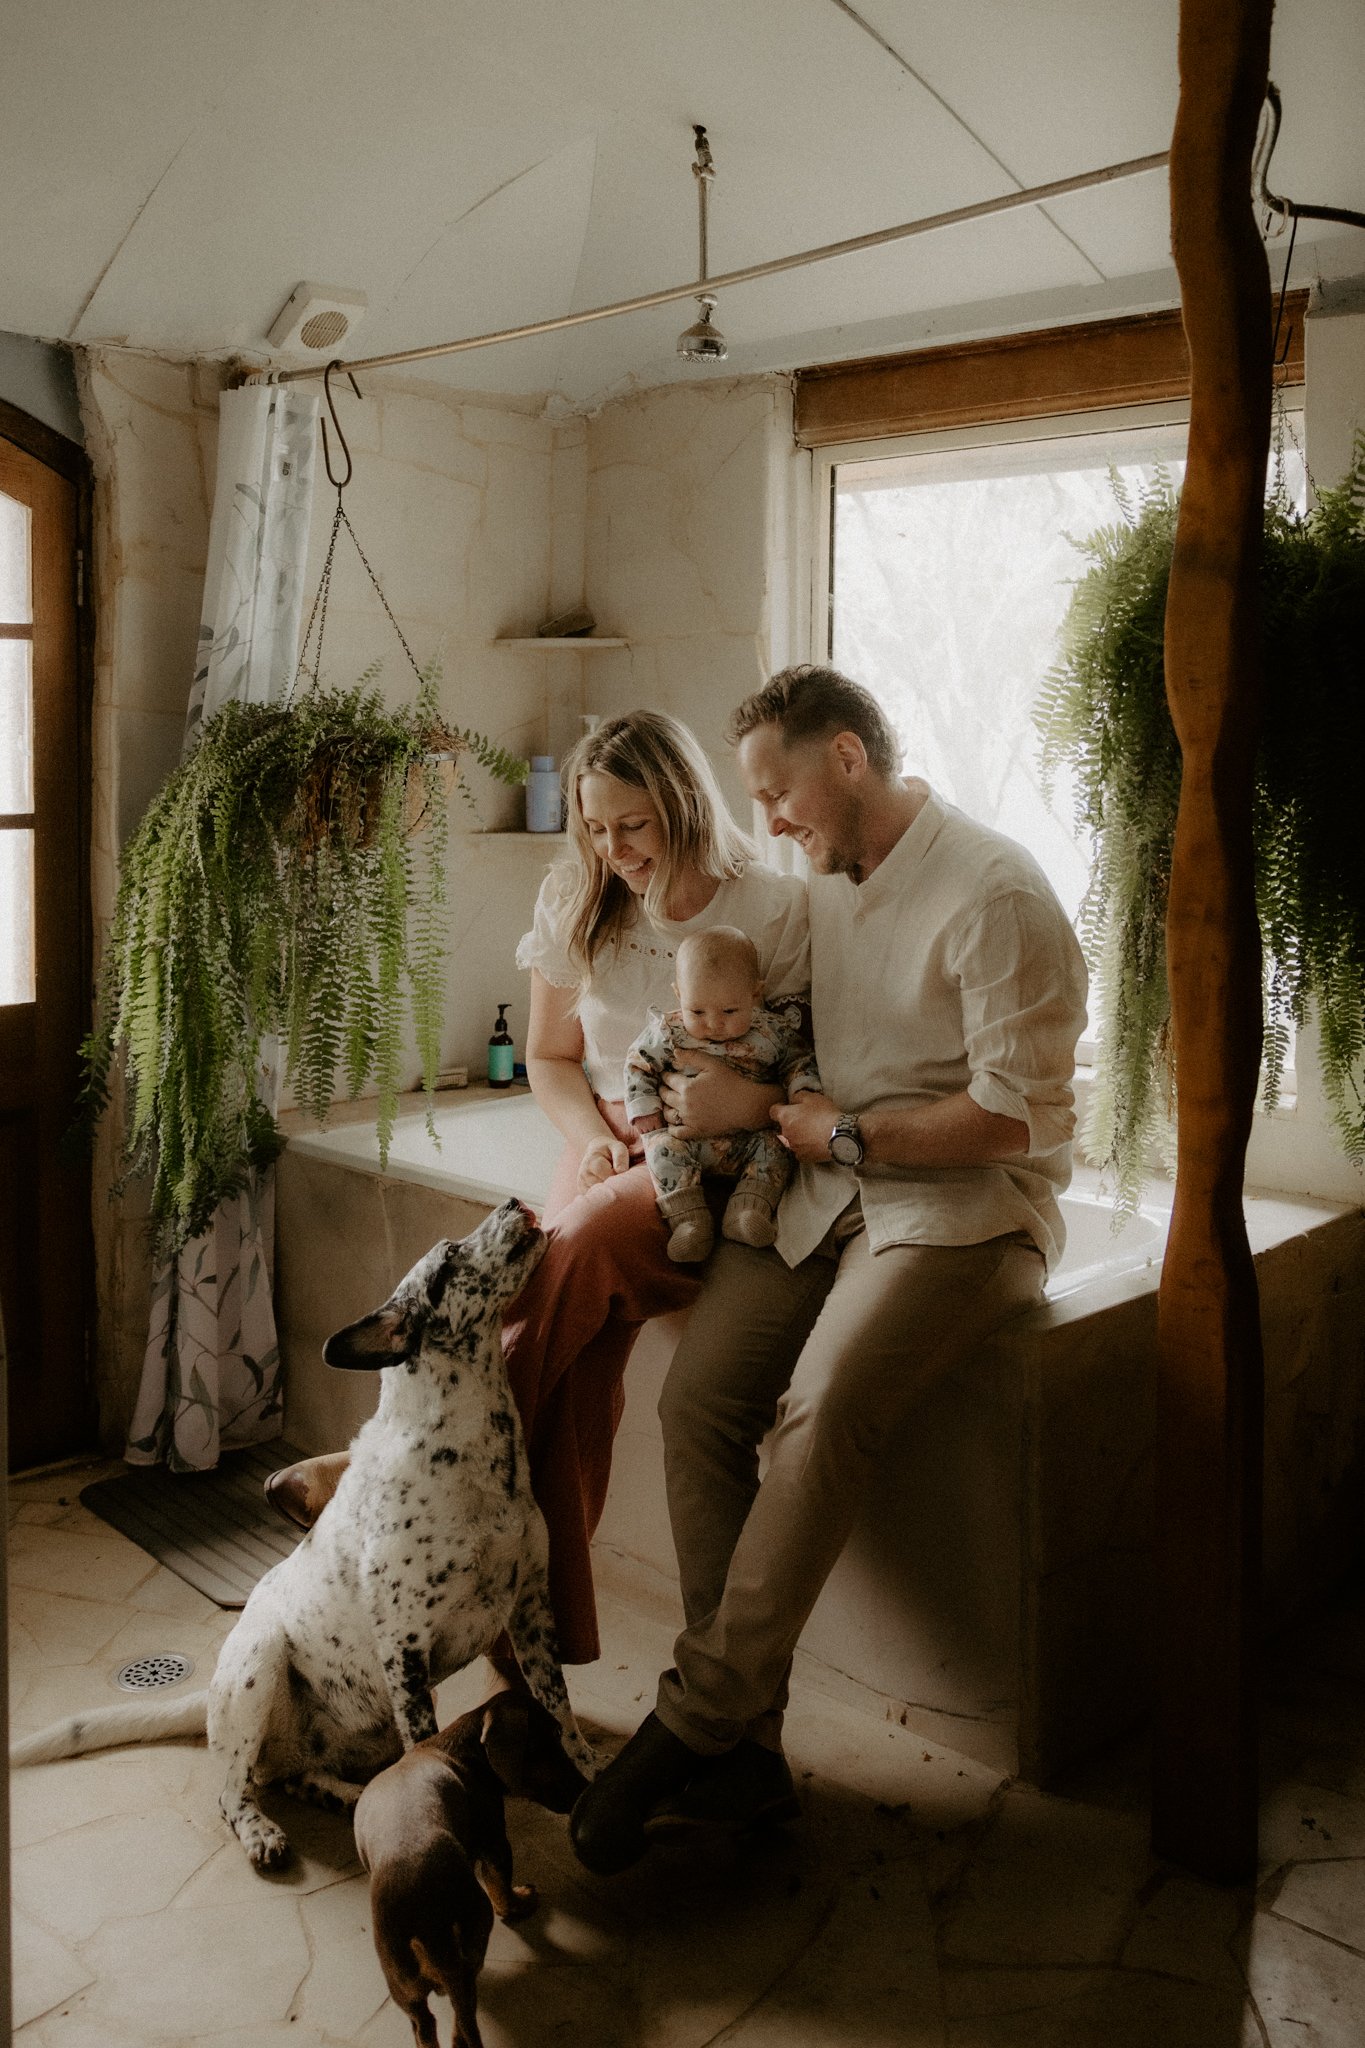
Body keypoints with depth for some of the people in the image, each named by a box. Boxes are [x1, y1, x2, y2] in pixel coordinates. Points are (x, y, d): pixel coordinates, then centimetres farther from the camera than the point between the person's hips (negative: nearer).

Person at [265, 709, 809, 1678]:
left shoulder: (776, 909, -7)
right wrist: (591, 1135, -4)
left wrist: (757, 1099, -25)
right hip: (613, 1153, 4)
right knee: (575, 1370, -25)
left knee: (587, 1238, -36)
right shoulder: (578, 905, 6)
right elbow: (550, 1057, 16)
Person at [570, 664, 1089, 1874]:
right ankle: (744, 1751, -9)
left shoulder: (994, 894, -13)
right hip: (831, 1189, 7)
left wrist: (846, 1135, -11)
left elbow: (1011, 1117, -17)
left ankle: (693, 1722, -17)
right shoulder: (826, 883, 13)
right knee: (700, 1395, -14)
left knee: (823, 1413, -29)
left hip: (965, 1207, -7)